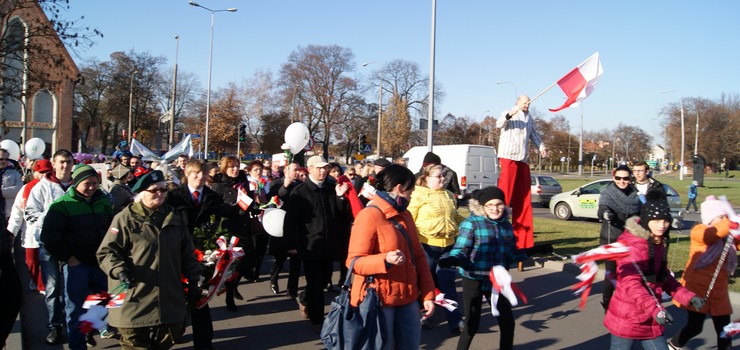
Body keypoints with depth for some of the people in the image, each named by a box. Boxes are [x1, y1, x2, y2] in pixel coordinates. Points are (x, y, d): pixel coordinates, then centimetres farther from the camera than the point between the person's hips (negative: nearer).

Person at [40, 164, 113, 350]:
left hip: (101, 262, 4)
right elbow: (50, 236, -9)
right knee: (76, 308, 3)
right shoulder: (62, 205, -6)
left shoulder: (104, 200, 6)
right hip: (76, 264, -4)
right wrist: (68, 258, -12)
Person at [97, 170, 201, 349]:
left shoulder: (174, 217, 10)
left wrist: (193, 282, 11)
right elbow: (106, 251, -6)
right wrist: (119, 270, -23)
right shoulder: (126, 218, -5)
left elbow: (187, 254, 15)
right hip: (135, 302, -4)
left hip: (170, 300, 5)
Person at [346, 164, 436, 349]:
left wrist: (427, 294, 6)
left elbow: (418, 256, 13)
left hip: (408, 297, 8)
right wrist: (385, 260, -34)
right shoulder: (369, 216, -14)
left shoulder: (405, 215, 11)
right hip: (378, 299, -7)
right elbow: (354, 261, -17)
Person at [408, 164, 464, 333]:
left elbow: (455, 217, 25)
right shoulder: (419, 195, -8)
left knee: (448, 283, 6)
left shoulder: (449, 195, 12)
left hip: (448, 245, 5)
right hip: (426, 245, -5)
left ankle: (455, 321, 10)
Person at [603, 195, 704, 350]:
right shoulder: (631, 244, -18)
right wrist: (654, 309, -37)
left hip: (651, 320, 8)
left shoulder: (660, 244, 8)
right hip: (627, 319, -8)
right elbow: (630, 283, -27)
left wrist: (688, 297, 5)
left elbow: (665, 278, 17)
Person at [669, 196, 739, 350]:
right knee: (695, 327, 2)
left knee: (724, 329, 2)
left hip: (719, 292, 5)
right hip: (697, 288, -5)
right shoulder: (698, 231, -10)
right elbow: (711, 233, -31)